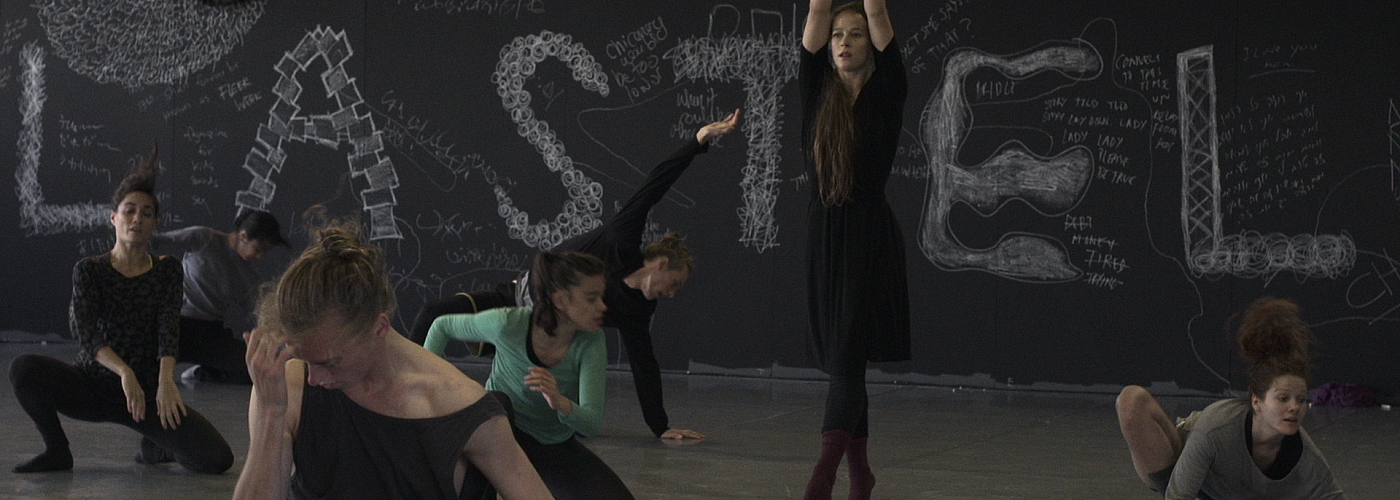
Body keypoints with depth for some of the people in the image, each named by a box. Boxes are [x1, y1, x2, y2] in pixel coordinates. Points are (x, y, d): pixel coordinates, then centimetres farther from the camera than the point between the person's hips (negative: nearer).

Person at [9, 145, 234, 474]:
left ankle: (156, 447, 13)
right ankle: (57, 451, -7)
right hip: (93, 387, -1)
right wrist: (124, 372, -35)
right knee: (23, 368, -31)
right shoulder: (89, 270, -1)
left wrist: (166, 380, -29)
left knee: (217, 459, -21)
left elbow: (169, 328, -9)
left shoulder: (167, 269, 5)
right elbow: (85, 332, -16)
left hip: (147, 393, 1)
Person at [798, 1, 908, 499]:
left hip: (870, 236, -4)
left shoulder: (886, 92, -1)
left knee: (847, 355, -13)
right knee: (838, 358, 9)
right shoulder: (816, 90, 7)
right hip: (822, 232, 5)